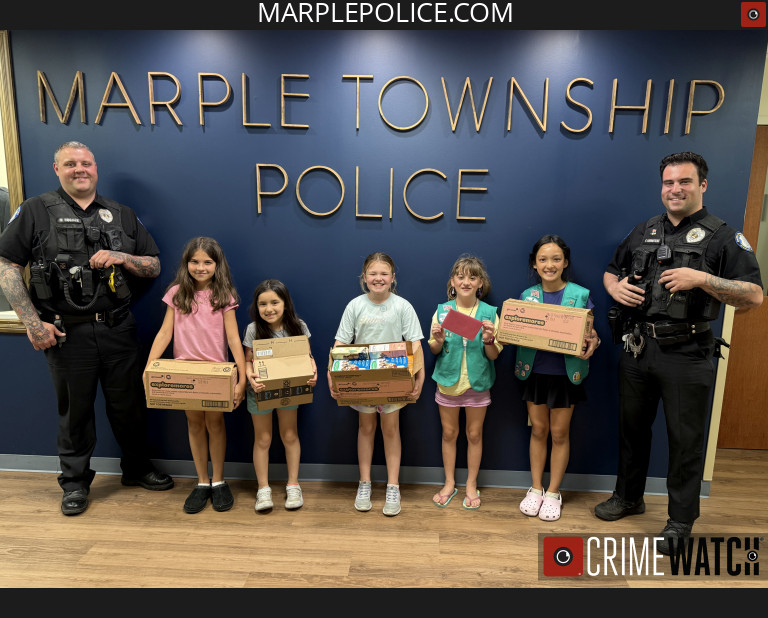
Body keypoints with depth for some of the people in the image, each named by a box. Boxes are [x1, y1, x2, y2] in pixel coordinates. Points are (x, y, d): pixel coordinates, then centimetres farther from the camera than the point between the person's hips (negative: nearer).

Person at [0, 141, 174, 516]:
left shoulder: (122, 215, 11)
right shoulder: (36, 211, 2)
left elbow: (154, 267, 11)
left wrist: (121, 258, -9)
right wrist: (32, 322, -9)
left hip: (118, 328, 2)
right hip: (66, 333, -2)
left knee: (129, 403, 10)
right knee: (74, 410, 10)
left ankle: (137, 468, 31)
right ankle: (75, 482, 29)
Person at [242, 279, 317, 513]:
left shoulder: (298, 326, -11)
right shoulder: (253, 329, -14)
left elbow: (306, 355, -2)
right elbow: (248, 361, -9)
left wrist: (313, 371, -21)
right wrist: (250, 376, -29)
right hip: (260, 390, -1)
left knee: (290, 436, 12)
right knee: (263, 439, 9)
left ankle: (293, 485, 27)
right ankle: (263, 489, 23)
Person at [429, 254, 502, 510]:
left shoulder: (489, 313, -7)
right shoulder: (442, 311, -4)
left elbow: (494, 355, -5)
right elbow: (434, 350, 3)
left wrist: (488, 339, -24)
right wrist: (439, 340, -18)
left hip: (477, 382, -1)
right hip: (448, 380, 1)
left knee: (474, 434, 12)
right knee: (449, 433, 13)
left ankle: (471, 485, 30)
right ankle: (449, 483, 31)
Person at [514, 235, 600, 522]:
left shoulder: (580, 295, -6)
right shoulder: (527, 295, 2)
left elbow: (591, 334, 0)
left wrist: (593, 342, -22)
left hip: (566, 373, -2)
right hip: (534, 371, 2)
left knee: (559, 433, 9)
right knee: (538, 430, 13)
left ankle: (553, 492, 25)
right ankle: (536, 488, 28)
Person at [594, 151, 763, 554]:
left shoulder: (722, 237, -3)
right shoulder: (643, 233, 12)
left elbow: (754, 296, -10)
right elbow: (610, 272, 21)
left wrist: (701, 279, -23)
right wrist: (615, 287, -2)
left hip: (686, 356, -4)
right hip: (638, 349, 5)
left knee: (685, 439, 6)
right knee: (632, 427, 17)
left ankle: (681, 521, 24)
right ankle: (628, 497, 37)